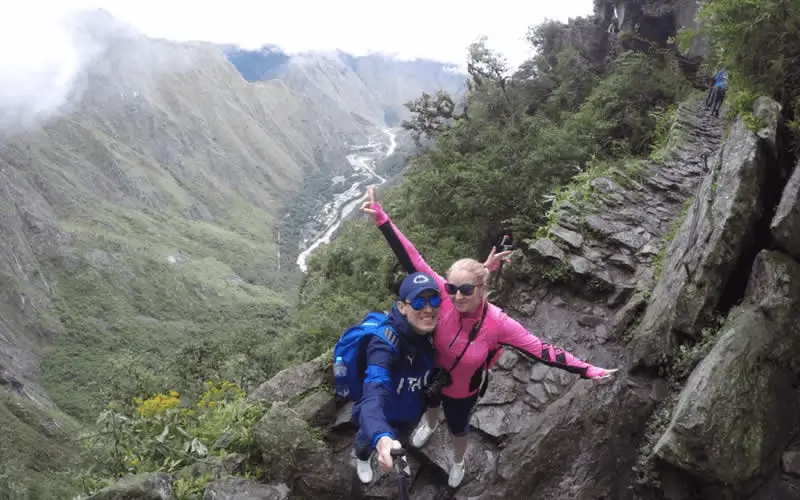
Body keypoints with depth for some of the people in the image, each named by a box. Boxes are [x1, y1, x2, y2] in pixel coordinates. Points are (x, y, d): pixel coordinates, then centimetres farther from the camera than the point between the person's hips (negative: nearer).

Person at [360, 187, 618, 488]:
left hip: (463, 391, -2)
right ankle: (429, 426, 75)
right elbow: (412, 261, -40)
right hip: (432, 375, 2)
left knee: (457, 428, 29)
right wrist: (382, 220, -48)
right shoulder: (444, 296, -35)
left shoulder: (498, 324, -38)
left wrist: (587, 371, -36)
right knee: (431, 405, 37)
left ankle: (458, 462, 65)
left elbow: (541, 351, -32)